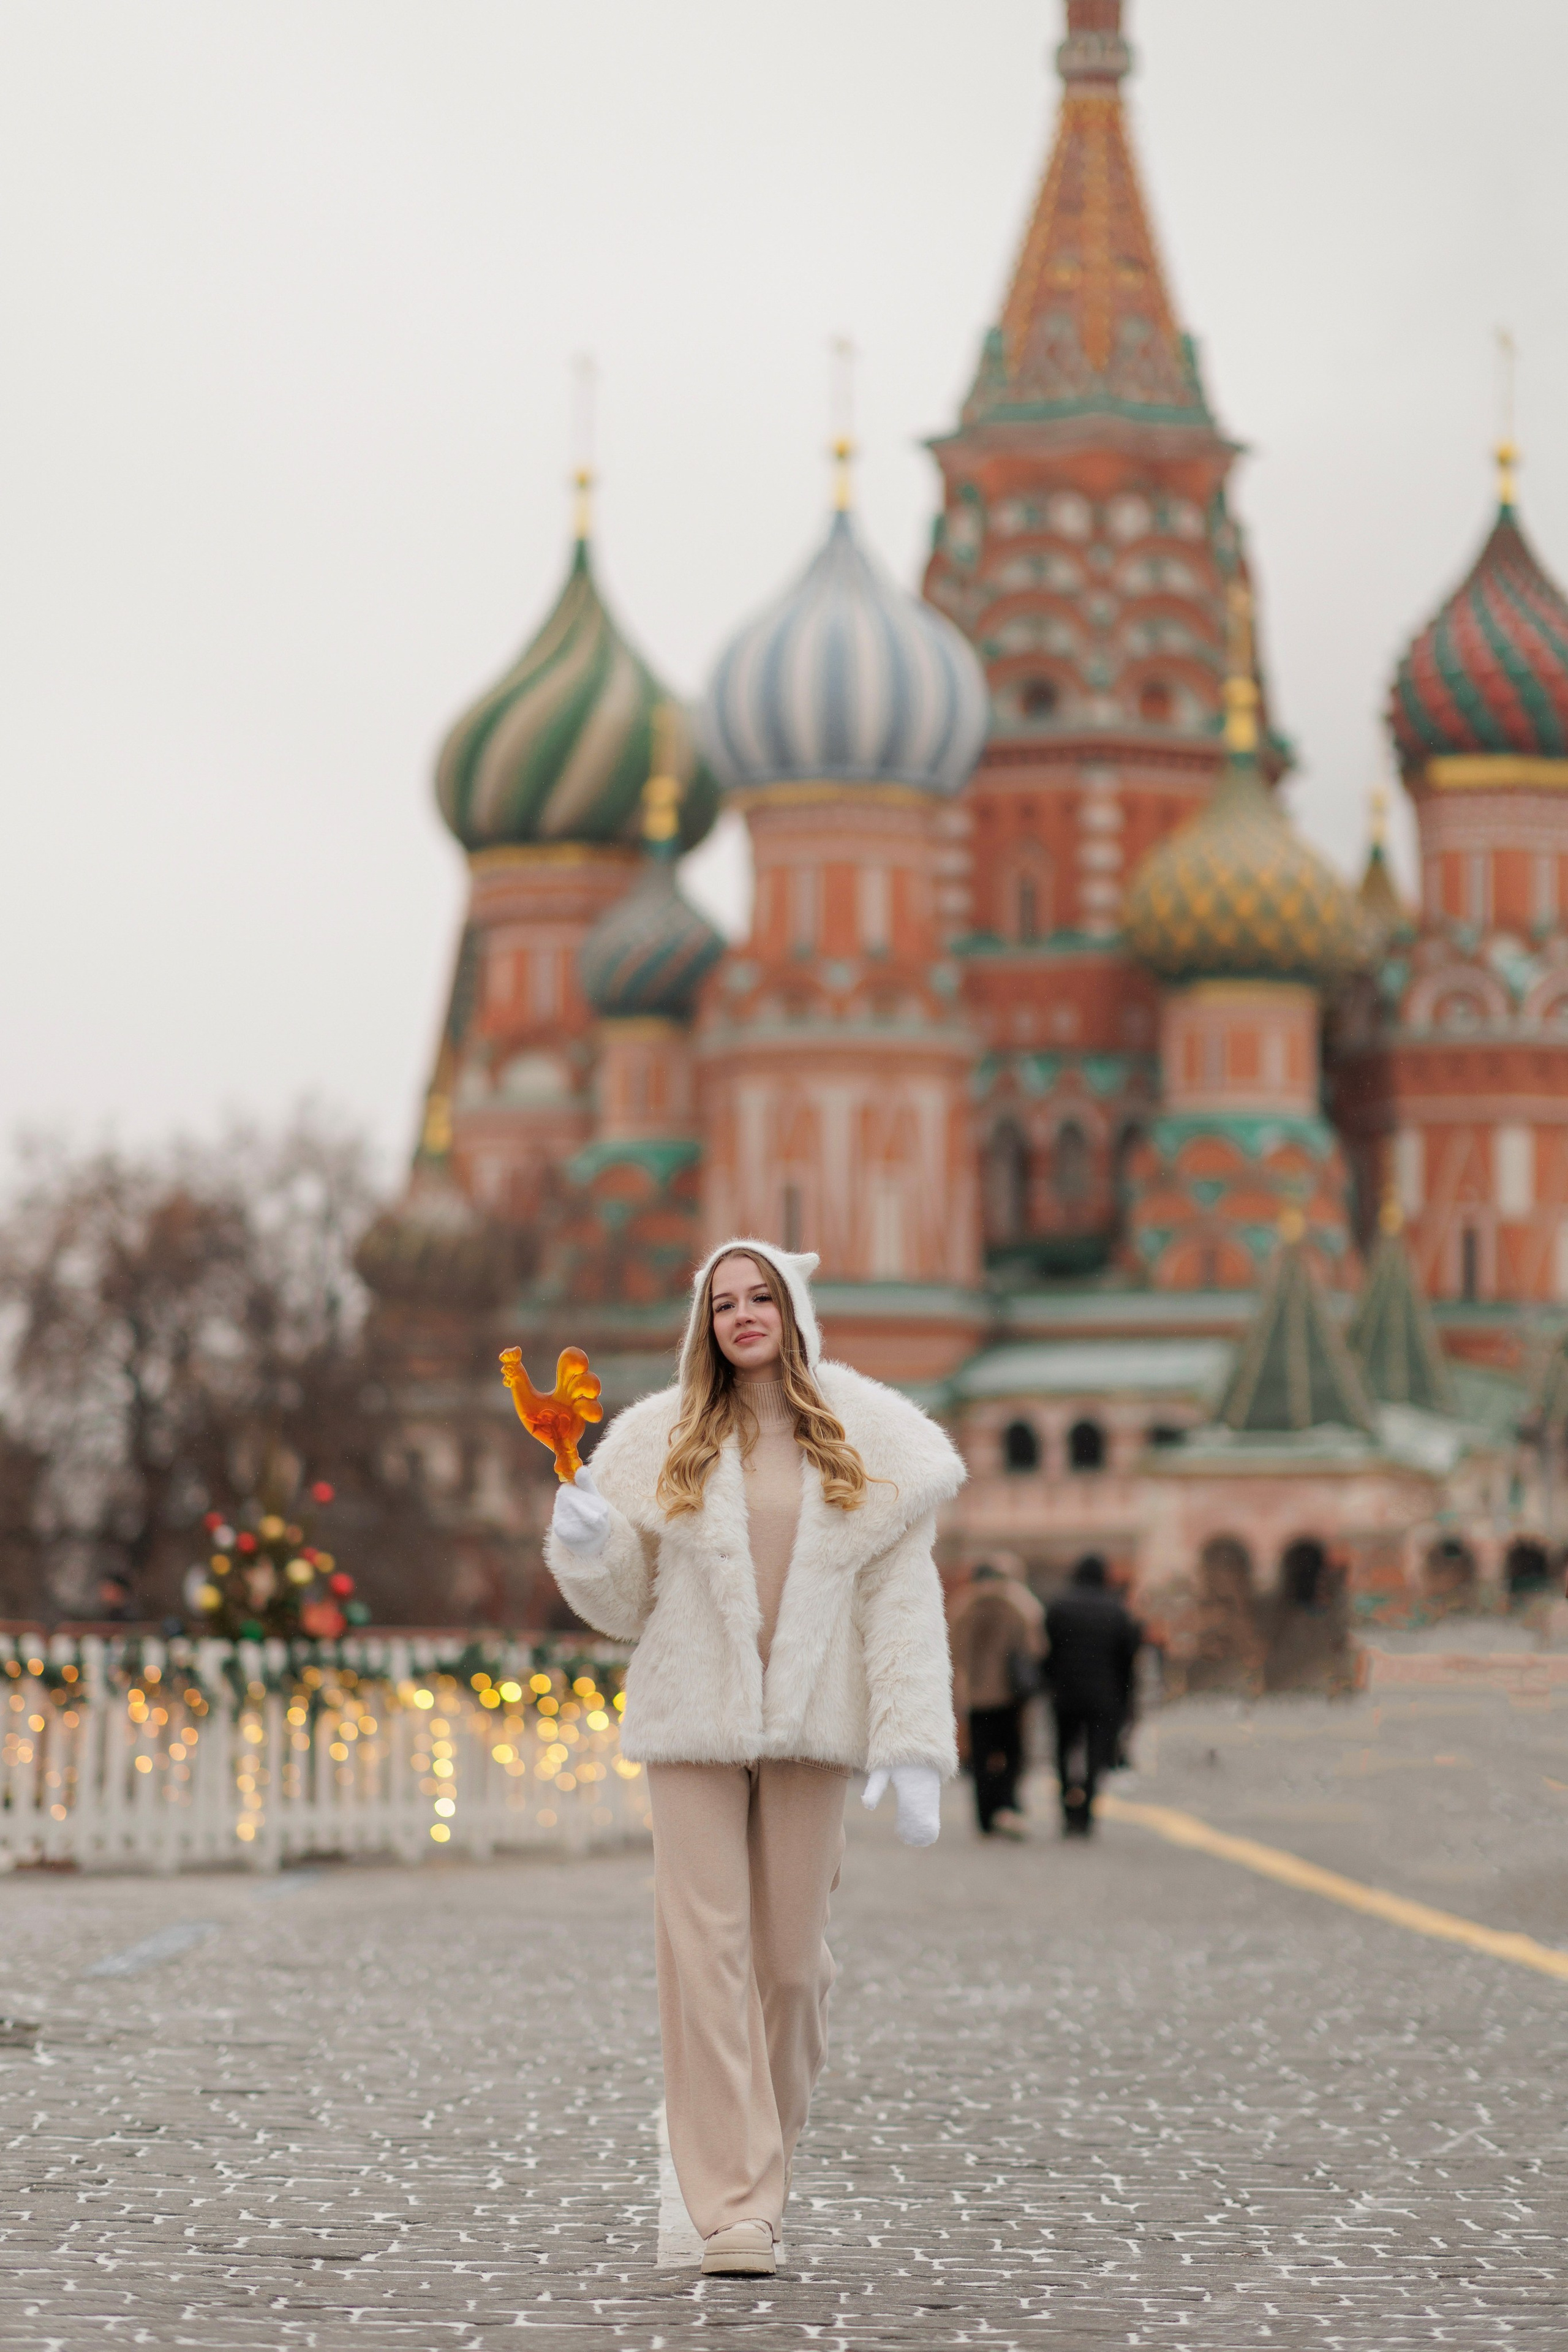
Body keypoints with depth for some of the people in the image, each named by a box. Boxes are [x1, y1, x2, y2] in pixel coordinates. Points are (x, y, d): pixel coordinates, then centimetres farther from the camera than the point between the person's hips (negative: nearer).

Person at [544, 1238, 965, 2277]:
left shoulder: (870, 1444, 4)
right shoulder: (664, 1444, 6)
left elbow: (903, 1602, 0)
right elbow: (630, 1600, 13)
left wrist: (916, 1751, -8)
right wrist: (587, 1545, -10)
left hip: (809, 1728, 0)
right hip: (693, 1726, 0)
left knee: (791, 1960, 4)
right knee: (705, 1956, -6)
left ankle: (764, 2163, 25)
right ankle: (733, 2204, -6)